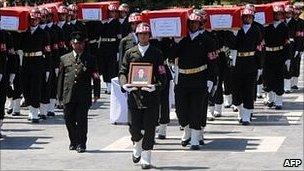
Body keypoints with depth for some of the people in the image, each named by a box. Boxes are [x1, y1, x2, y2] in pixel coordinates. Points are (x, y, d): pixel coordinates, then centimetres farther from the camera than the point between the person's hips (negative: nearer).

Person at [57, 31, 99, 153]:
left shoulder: (90, 59, 9)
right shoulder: (64, 59, 12)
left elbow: (95, 75, 13)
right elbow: (61, 77, 12)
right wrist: (60, 95, 8)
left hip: (83, 97, -2)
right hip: (68, 96, 2)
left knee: (82, 120, -2)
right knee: (69, 120, 6)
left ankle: (81, 144, 5)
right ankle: (73, 141, 22)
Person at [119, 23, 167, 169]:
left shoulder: (156, 53, 4)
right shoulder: (130, 53, 9)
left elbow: (162, 75, 0)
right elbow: (122, 72, 5)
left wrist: (156, 86, -19)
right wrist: (124, 84, -15)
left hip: (151, 95, -1)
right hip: (134, 94, 1)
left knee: (149, 128, -2)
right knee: (134, 127, 4)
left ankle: (146, 158, 7)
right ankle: (137, 148, 35)